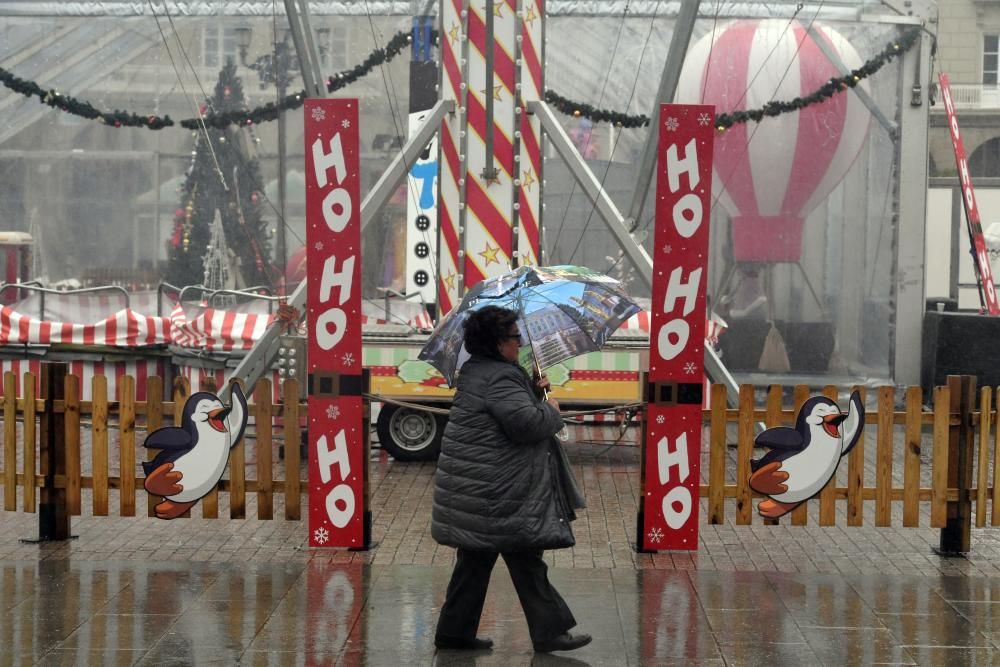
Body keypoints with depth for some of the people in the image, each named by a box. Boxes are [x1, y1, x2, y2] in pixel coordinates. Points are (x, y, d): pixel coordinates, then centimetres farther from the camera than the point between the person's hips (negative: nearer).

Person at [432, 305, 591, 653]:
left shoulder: (476, 372, 14)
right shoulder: (500, 377, -19)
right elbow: (527, 423, -26)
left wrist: (533, 391, 12)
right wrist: (550, 409, -7)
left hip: (473, 487, 10)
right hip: (496, 491, -10)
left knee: (476, 560, 14)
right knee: (525, 560, -2)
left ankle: (454, 631, 18)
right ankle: (549, 631, 6)